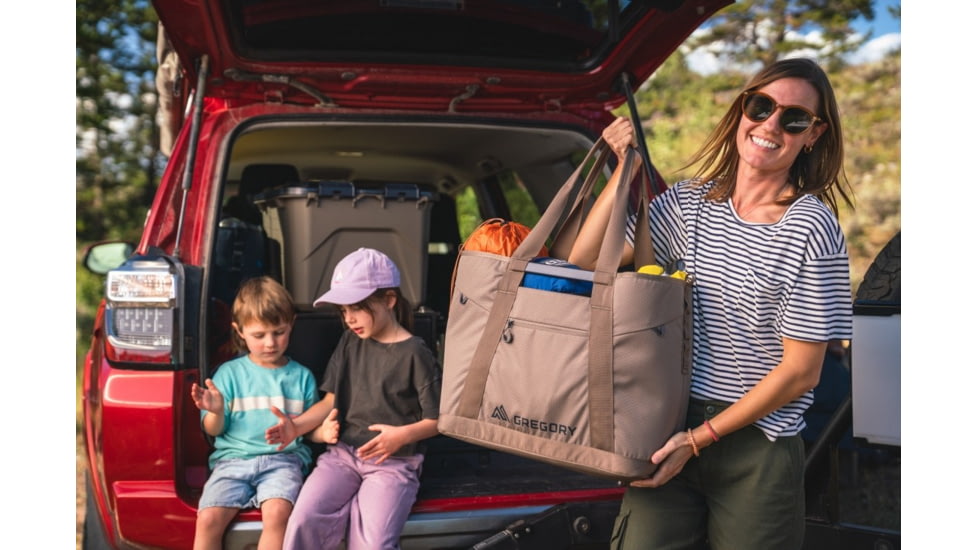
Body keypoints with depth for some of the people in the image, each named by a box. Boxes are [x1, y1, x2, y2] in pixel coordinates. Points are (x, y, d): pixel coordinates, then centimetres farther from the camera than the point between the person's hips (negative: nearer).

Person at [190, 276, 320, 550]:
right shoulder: (229, 373, 9)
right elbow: (214, 430, 10)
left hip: (284, 459, -1)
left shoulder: (301, 376, 11)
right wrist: (216, 411, -12)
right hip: (233, 459, 1)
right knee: (208, 519, -23)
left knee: (277, 514, -30)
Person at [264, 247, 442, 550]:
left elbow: (437, 420, -3)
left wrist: (404, 434, -21)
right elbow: (332, 401, 15)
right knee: (304, 521, -22)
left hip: (393, 462, -4)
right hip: (343, 453, 4)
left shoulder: (414, 353, -6)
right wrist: (297, 425, -1)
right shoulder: (350, 342, 11)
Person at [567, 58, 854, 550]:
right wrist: (625, 169, -3)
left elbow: (801, 371, -10)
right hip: (671, 427, 4)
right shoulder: (690, 203, 5)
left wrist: (699, 438, -12)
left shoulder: (811, 228, -10)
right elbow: (584, 262, 2)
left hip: (757, 448, -3)